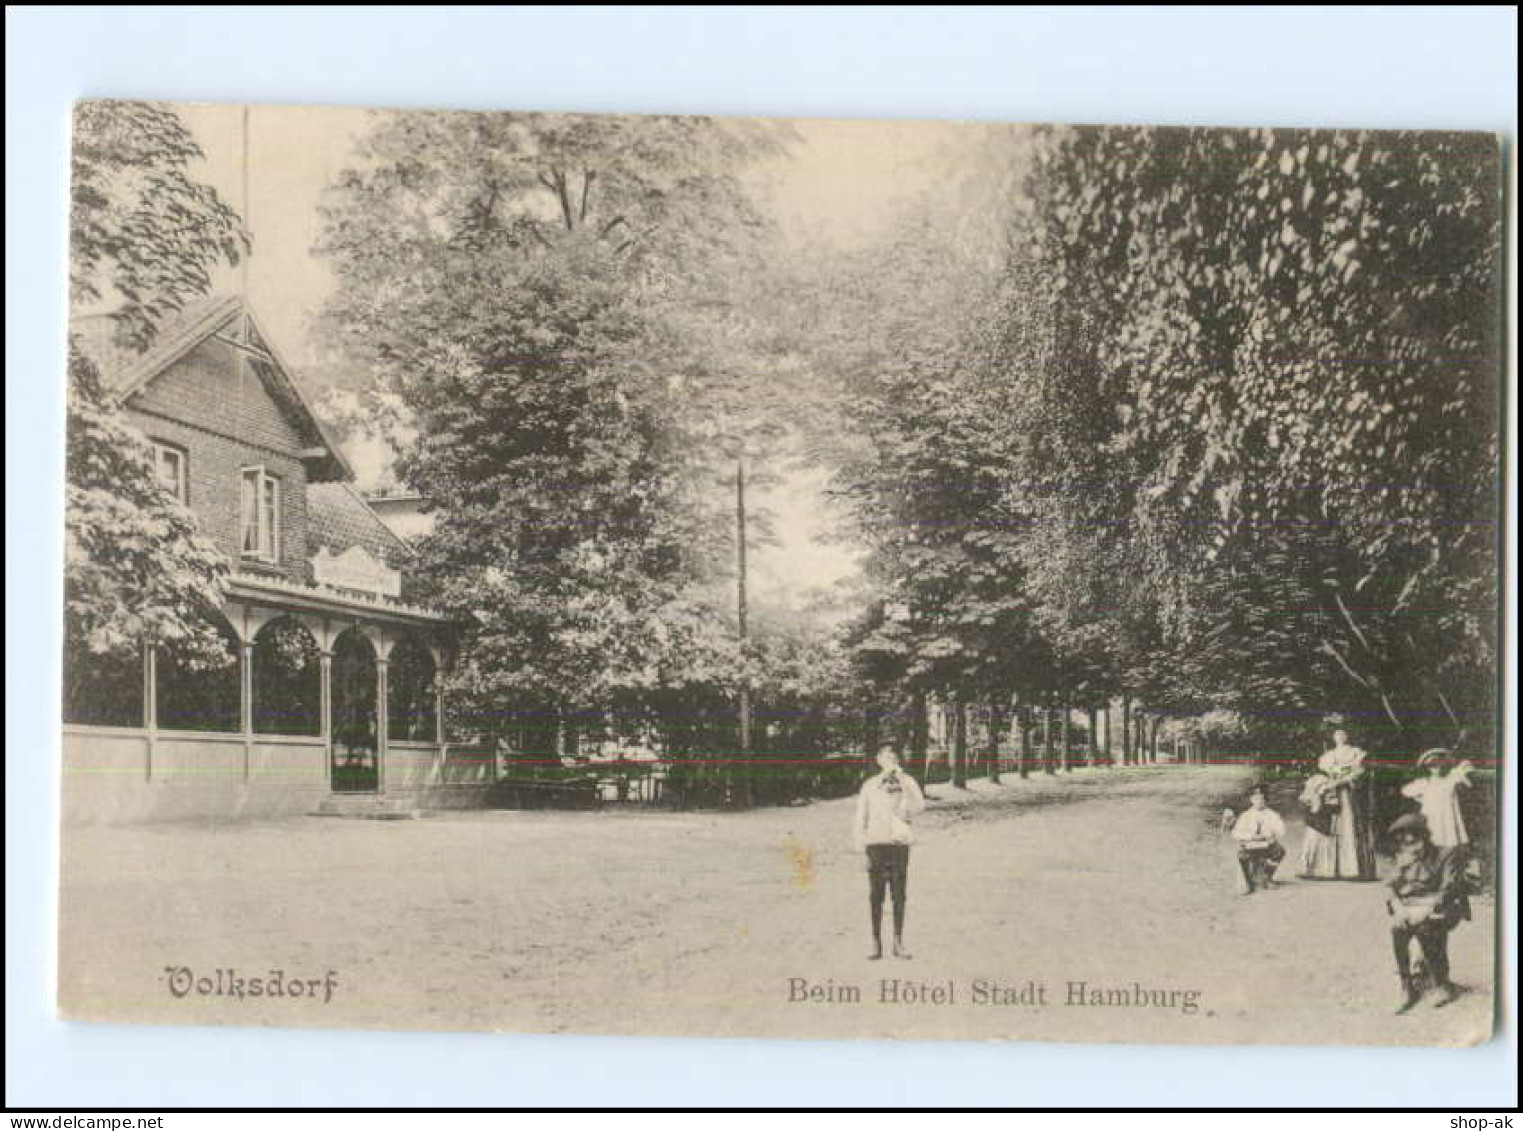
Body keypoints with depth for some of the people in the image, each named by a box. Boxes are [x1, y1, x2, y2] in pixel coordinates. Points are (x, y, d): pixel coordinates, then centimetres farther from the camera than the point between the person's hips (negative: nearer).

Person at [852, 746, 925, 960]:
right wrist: (860, 841, 1)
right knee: (876, 896, 0)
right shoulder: (870, 786, 7)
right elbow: (860, 816, 10)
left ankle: (898, 943, 10)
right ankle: (876, 944, 5)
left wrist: (902, 779, -15)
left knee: (899, 896, 3)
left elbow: (918, 805, -9)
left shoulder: (907, 782, 7)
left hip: (900, 844, 0)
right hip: (876, 844, 0)